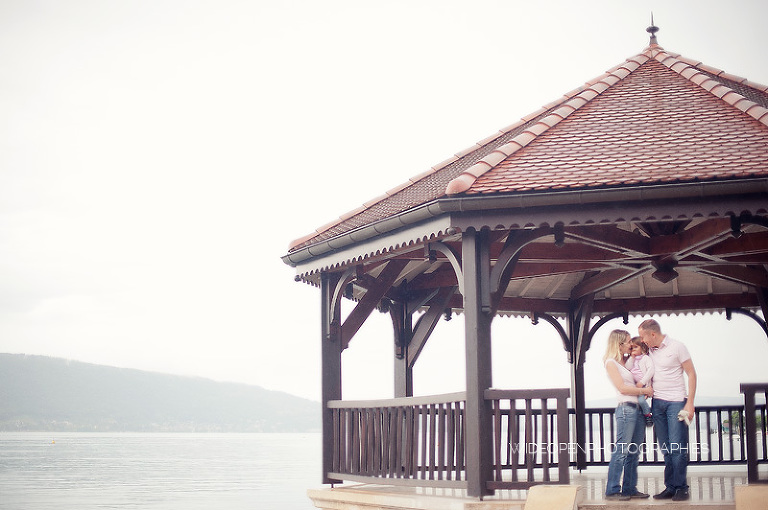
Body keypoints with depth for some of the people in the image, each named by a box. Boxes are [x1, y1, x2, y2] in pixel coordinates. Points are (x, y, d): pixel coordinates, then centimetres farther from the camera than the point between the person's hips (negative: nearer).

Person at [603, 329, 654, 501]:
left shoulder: (626, 361, 18)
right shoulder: (611, 363, -5)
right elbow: (622, 388, -12)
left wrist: (647, 389, 9)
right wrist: (644, 390, -6)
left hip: (638, 409, 8)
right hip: (626, 408, -8)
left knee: (634, 452, 9)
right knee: (621, 451, -8)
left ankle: (630, 488, 14)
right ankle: (612, 490, -4)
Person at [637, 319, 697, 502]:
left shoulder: (676, 347, -5)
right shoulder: (649, 351, 11)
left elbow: (691, 374, -3)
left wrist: (690, 403, -9)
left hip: (676, 402, -5)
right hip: (657, 403, 5)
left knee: (677, 447, -7)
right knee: (666, 449, 5)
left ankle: (681, 487, -1)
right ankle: (670, 487, 9)